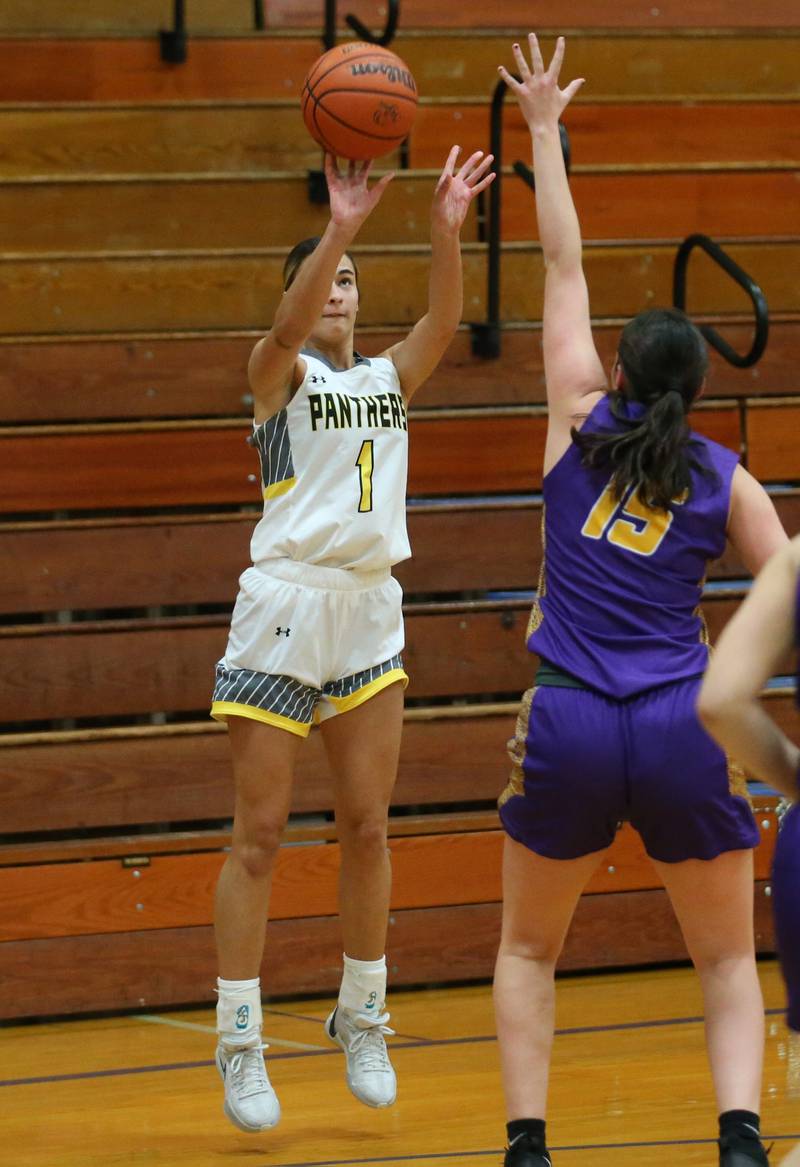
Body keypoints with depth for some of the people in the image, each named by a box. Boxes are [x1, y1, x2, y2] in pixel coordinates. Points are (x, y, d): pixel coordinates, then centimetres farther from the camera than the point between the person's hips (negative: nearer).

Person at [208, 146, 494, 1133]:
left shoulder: (390, 377, 12)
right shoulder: (279, 372, -1)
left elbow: (444, 320, -6)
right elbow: (289, 327, -23)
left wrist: (446, 229, -24)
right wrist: (340, 227, -38)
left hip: (371, 611, 5)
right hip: (285, 607, -5)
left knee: (366, 827, 6)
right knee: (260, 833, -3)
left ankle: (362, 1022, 19)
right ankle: (239, 1046, 1)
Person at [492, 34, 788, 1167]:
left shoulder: (581, 422, 6)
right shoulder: (726, 479, 6)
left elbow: (562, 262, 14)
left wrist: (544, 129, 21)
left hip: (570, 727, 0)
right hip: (685, 729, 0)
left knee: (529, 949, 17)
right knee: (728, 960, 12)